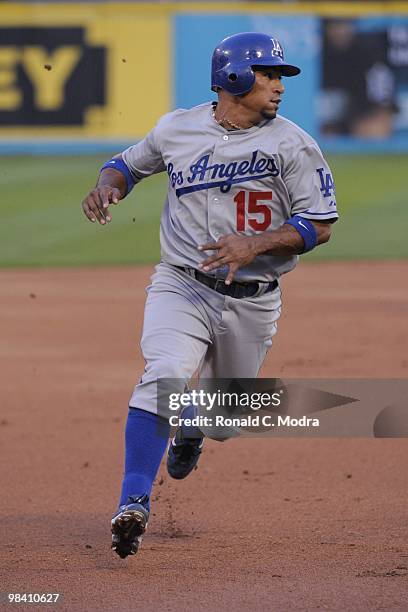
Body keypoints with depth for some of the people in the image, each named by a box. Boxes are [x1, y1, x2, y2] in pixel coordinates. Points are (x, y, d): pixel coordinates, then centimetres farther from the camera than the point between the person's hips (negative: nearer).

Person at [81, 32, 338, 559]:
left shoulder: (292, 143, -5)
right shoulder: (176, 129, 0)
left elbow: (319, 224, -8)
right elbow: (130, 163, 18)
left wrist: (254, 244, -22)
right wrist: (108, 182, -6)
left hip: (252, 300, 1)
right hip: (182, 286, -1)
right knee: (164, 376, -27)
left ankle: (190, 428, 53)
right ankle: (133, 505, -30)